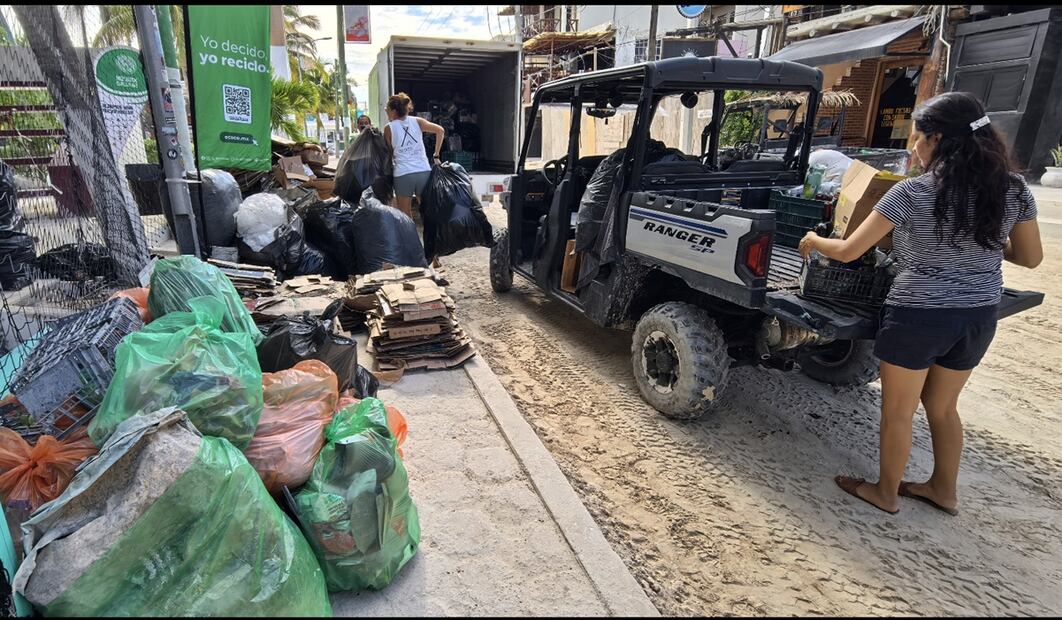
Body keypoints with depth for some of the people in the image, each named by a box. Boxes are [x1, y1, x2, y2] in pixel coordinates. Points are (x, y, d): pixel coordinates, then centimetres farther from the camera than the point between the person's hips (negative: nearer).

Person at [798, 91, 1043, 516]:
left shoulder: (913, 192, -18)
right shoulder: (1014, 189, -2)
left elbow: (848, 251, -17)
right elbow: (1031, 257, 8)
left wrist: (814, 241, 3)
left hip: (918, 317, -6)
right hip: (979, 318, 6)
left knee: (897, 412, 13)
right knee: (942, 407, 25)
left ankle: (885, 493, 30)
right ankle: (943, 490, 41)